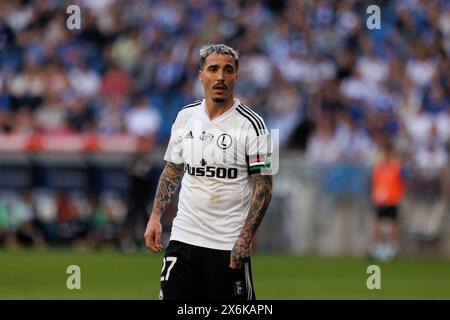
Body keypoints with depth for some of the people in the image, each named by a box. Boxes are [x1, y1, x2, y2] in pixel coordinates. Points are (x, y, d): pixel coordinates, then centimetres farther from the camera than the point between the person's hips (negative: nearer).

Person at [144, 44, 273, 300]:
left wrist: (245, 238, -18)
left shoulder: (251, 124, -7)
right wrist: (155, 216, 7)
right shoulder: (185, 117, 8)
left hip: (229, 246, -4)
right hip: (183, 238, 4)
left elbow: (263, 186, -9)